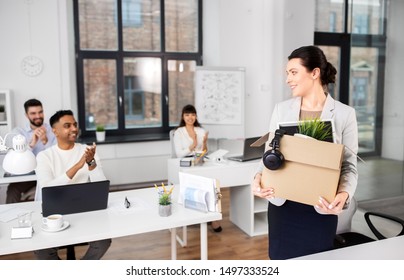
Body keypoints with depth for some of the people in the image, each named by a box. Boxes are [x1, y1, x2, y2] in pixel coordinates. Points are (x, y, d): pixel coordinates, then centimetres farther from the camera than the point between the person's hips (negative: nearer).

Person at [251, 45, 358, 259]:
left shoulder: (344, 114, -4)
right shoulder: (281, 109, 2)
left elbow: (349, 165, -4)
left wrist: (343, 194, -22)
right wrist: (259, 177, -14)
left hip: (320, 208, -2)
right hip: (282, 204, 2)